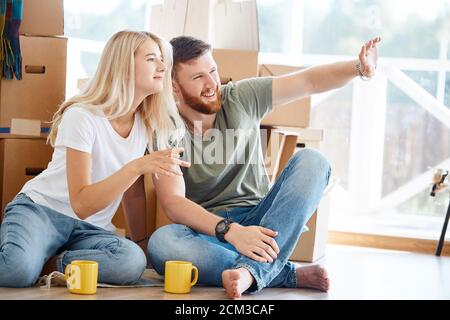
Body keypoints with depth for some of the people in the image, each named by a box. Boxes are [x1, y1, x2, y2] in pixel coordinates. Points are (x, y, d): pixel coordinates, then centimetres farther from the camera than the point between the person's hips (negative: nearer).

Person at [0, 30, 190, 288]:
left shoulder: (145, 124, 3)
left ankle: (53, 265, -9)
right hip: (41, 211, -5)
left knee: (133, 263, -31)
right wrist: (137, 167, -33)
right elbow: (81, 204, -23)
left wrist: (143, 243, 11)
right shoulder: (82, 117, -17)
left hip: (91, 228, 5)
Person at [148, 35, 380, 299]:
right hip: (210, 232, -3)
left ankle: (250, 271, -40)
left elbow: (310, 81, 0)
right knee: (161, 243, -36)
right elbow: (173, 203, -20)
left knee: (312, 161, -20)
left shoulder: (241, 97, 4)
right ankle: (292, 275, -32)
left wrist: (358, 68, -19)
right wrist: (231, 231, -34)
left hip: (258, 221, 3)